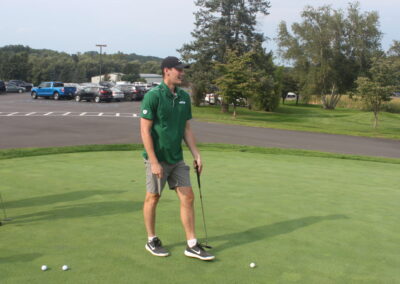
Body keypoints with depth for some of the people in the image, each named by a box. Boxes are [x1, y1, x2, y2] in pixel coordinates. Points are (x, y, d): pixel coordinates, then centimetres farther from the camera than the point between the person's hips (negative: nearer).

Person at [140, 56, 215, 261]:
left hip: (177, 158, 7)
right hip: (157, 159, -6)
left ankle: (192, 245, 10)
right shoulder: (153, 96, -15)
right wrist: (154, 162, -20)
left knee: (188, 198, 3)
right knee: (153, 198, 8)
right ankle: (151, 240, 26)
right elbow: (145, 131, -16)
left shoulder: (184, 97, 6)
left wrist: (196, 155, 6)